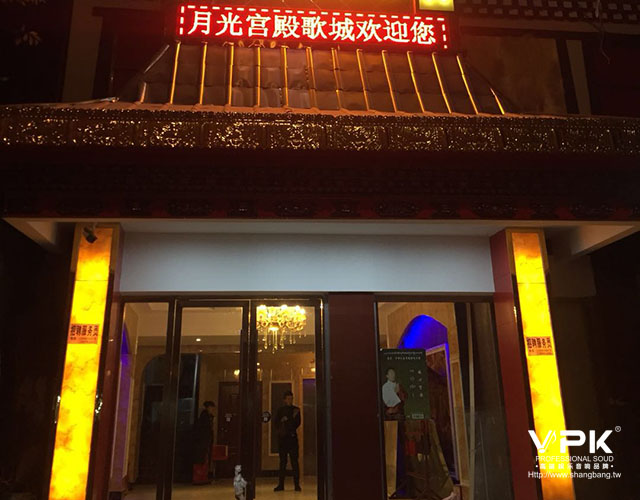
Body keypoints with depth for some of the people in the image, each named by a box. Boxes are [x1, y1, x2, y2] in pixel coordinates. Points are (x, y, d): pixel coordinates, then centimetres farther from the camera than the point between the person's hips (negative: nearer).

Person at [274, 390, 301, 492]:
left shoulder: (296, 410, 6)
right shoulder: (280, 410, 10)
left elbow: (297, 423, 0)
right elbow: (276, 423, 8)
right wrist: (280, 431, -8)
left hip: (292, 437, -2)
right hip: (282, 438, 2)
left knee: (294, 461, -5)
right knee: (282, 461, 7)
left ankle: (297, 484, -2)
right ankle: (281, 484, 12)